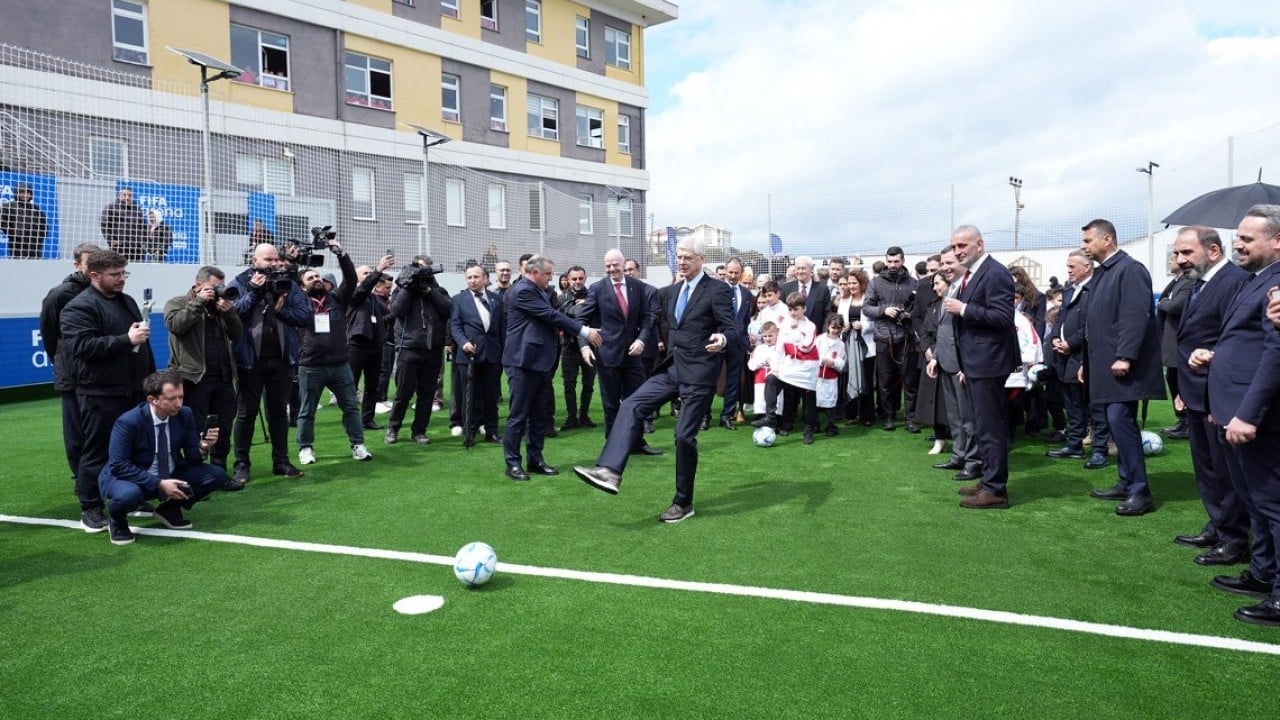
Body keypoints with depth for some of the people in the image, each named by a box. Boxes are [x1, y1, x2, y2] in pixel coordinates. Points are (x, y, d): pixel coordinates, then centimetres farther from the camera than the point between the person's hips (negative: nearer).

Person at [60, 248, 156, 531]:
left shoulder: (127, 301, 16)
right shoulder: (79, 307, -10)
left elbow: (144, 345, 24)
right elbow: (82, 346, -23)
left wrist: (152, 379, 21)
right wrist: (126, 340, -24)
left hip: (135, 390, 8)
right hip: (101, 394, -8)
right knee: (97, 451, -1)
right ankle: (90, 509, 8)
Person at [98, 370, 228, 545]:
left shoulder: (185, 415, -8)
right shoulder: (128, 422, -23)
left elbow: (192, 457, -1)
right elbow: (119, 466, -23)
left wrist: (203, 447, -26)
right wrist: (159, 484, -30)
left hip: (169, 476, 5)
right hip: (131, 478, -5)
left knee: (217, 474, -12)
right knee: (128, 495, -40)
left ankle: (170, 508, 9)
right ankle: (117, 521, -2)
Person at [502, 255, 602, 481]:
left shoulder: (539, 292, 16)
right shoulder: (522, 291, -14)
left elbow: (551, 317, 14)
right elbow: (551, 315, -18)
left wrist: (581, 332, 1)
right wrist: (585, 331, -17)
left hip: (541, 361, 9)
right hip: (523, 362, -9)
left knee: (540, 415, 12)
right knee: (519, 415, -2)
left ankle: (535, 459, 21)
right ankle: (513, 463, 6)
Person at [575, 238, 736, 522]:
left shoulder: (718, 290, -9)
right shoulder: (675, 291, 15)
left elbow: (730, 328, -17)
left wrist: (722, 340, -37)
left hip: (699, 372, -7)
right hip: (672, 368, 7)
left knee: (684, 436, -3)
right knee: (631, 406, -11)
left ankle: (683, 503, 13)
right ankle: (610, 471, -20)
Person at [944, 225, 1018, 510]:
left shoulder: (995, 273, -15)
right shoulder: (970, 275, 15)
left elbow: (1002, 317, -23)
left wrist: (963, 309, -23)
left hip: (987, 362, -10)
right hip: (976, 363, 10)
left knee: (990, 426, -6)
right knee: (983, 425, 17)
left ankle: (996, 489, 0)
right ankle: (988, 480, 27)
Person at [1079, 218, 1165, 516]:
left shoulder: (1130, 269, -11)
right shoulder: (1101, 273, 17)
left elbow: (1136, 317, -20)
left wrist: (1124, 356, -24)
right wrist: (1087, 361, 19)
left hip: (1123, 364, -9)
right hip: (1105, 363, 9)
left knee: (1120, 419, -12)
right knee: (1118, 421, 12)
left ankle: (1140, 491, -5)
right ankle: (1127, 483, 21)